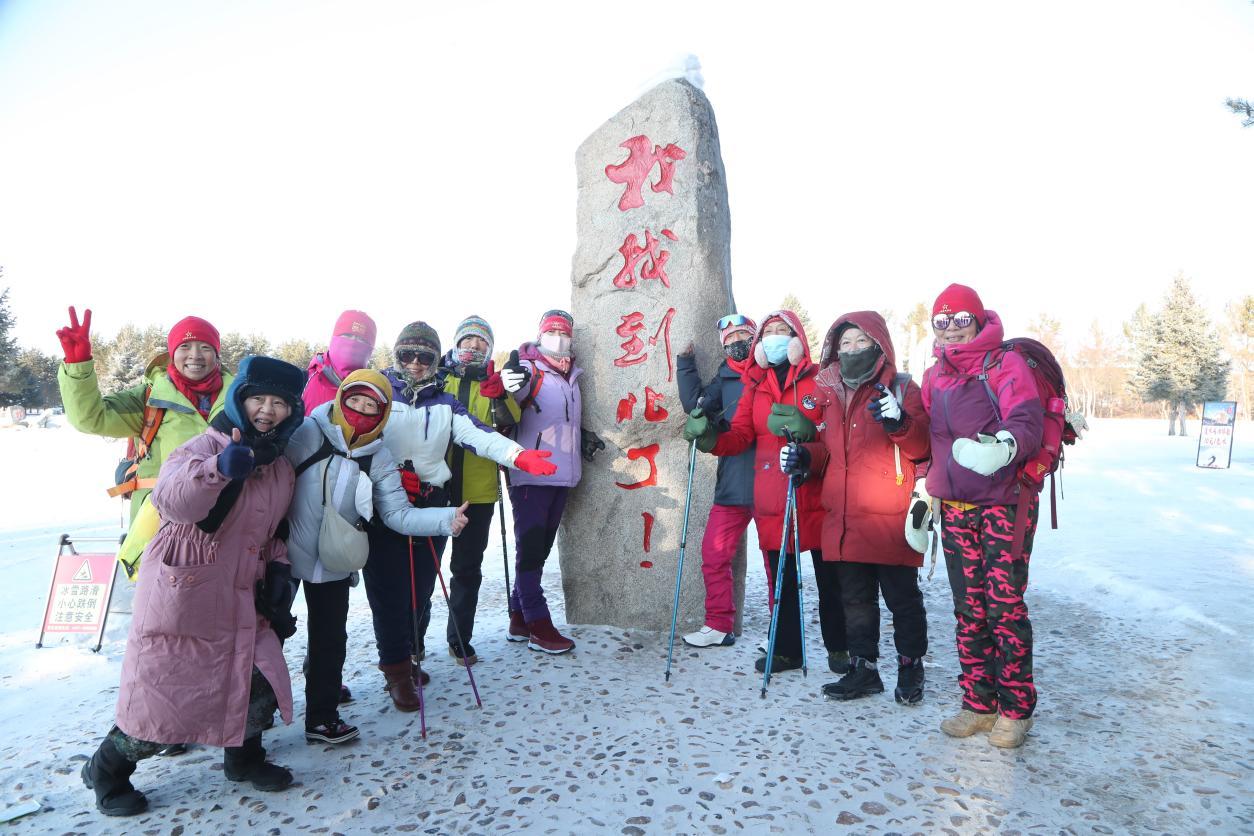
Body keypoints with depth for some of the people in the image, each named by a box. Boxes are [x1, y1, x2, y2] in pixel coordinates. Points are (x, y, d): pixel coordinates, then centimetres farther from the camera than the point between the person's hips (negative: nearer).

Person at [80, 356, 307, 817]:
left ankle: (243, 757, 33)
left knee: (261, 686, 4)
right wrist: (219, 468, -49)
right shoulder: (207, 445, -13)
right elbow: (171, 501, -32)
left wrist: (277, 571, 5)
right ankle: (108, 772, 34)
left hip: (242, 600, 6)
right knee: (161, 694, 4)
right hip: (183, 594, -6)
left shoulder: (281, 466, 9)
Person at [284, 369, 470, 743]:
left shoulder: (379, 459, -5)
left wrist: (446, 519, -22)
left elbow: (399, 514, -8)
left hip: (334, 562, 3)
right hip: (286, 554, -3)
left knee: (330, 639, 13)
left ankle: (322, 717, 30)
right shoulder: (308, 434, -15)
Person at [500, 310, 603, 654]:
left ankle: (519, 617, 24)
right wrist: (510, 391, -37)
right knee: (530, 547, -5)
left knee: (540, 547, 13)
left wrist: (583, 437, 13)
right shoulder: (526, 368, -5)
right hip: (531, 474, -8)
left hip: (562, 474, 8)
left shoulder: (570, 376, 19)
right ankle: (539, 626, 0)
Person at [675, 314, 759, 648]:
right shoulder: (725, 378, 14)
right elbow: (695, 403, 12)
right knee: (714, 553, 7)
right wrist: (686, 364, 11)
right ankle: (719, 625, 22)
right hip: (731, 482, 5)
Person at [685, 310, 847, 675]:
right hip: (771, 499, 3)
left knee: (830, 578, 8)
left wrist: (809, 431, -29)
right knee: (781, 579, 11)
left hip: (816, 496, -3)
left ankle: (837, 647, 27)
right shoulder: (754, 385, 12)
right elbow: (740, 436, 3)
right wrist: (708, 437, -16)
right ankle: (786, 649, 26)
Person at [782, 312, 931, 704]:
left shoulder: (902, 389, 0)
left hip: (890, 518, -5)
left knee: (902, 598, 6)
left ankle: (910, 668, 24)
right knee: (855, 599, 13)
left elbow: (923, 447, -7)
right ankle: (863, 669, 26)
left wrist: (899, 423, -25)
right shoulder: (829, 392, 14)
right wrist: (803, 458, 2)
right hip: (842, 517, 5)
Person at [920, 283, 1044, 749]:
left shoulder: (1005, 364, -4)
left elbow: (1027, 421, -17)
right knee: (968, 608, 9)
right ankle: (979, 704, 20)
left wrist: (1004, 444, -37)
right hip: (954, 506, 5)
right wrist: (925, 487, 16)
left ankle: (1015, 710, 11)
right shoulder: (935, 376, 13)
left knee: (1004, 604, -6)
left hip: (1005, 503, -5)